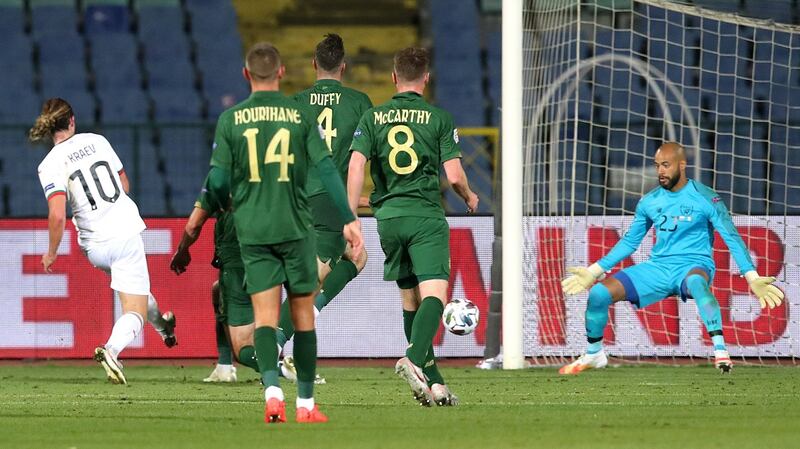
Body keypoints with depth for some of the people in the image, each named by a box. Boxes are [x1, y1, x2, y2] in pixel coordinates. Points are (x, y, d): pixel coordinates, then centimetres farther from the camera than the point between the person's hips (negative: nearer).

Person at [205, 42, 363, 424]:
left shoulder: (230, 120, -1)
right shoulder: (301, 116, -2)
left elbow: (218, 181, -1)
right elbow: (326, 169, -7)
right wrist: (348, 219, -4)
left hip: (253, 232, 0)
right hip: (296, 228, 0)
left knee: (265, 316, 0)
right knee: (303, 316, 9)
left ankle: (272, 390, -22)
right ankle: (305, 403, 12)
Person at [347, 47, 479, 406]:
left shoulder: (372, 117, 7)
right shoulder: (439, 118, 0)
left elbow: (356, 166, -3)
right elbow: (454, 175, -3)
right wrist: (469, 197, 18)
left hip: (388, 216, 4)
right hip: (426, 216, -4)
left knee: (410, 301, 13)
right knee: (434, 294, -12)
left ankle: (433, 383, 15)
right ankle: (414, 359, -37)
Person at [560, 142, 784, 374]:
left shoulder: (705, 199, -7)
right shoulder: (649, 202, 8)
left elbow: (732, 239, -6)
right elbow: (629, 242, 20)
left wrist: (752, 278, -16)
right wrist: (594, 271, 18)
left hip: (694, 265, -5)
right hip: (658, 267, 5)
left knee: (696, 282, -44)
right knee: (599, 293, -10)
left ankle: (720, 351, -49)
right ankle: (593, 354, 14)